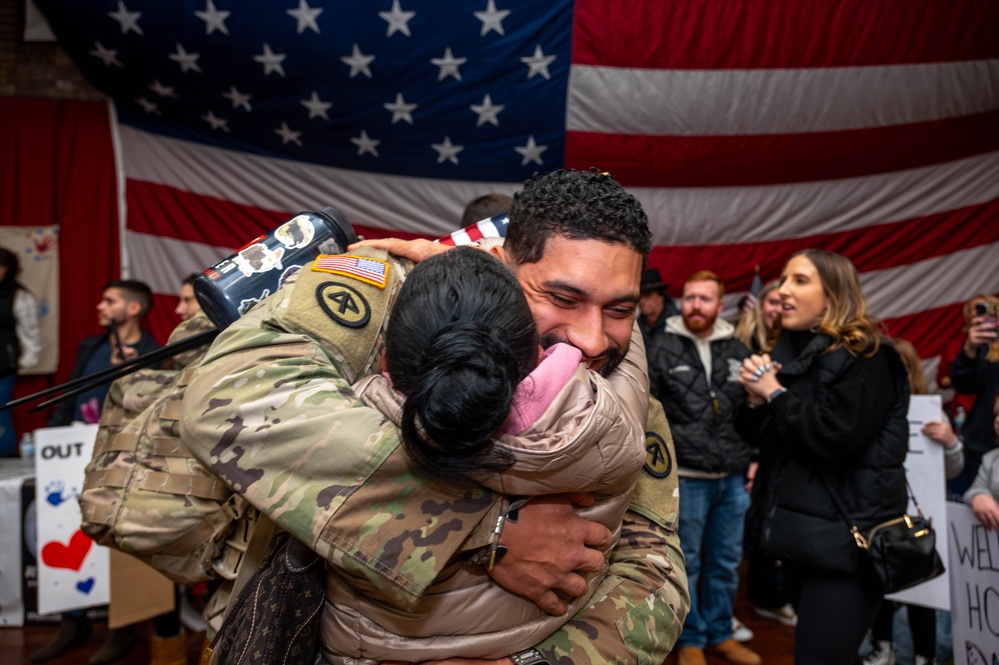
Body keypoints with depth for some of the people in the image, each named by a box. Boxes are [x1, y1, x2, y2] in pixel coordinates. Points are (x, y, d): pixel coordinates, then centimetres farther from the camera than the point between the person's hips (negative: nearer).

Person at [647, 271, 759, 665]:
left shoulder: (738, 351, 7)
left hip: (733, 477, 4)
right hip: (685, 477, -4)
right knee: (686, 563, 8)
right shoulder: (663, 349, -4)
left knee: (726, 562, 15)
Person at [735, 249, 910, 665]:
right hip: (801, 532, 8)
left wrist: (775, 392, -17)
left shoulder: (864, 358, -12)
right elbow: (760, 435, 15)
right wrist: (755, 400, -6)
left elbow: (836, 440, -25)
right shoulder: (789, 352, 10)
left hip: (844, 539, -8)